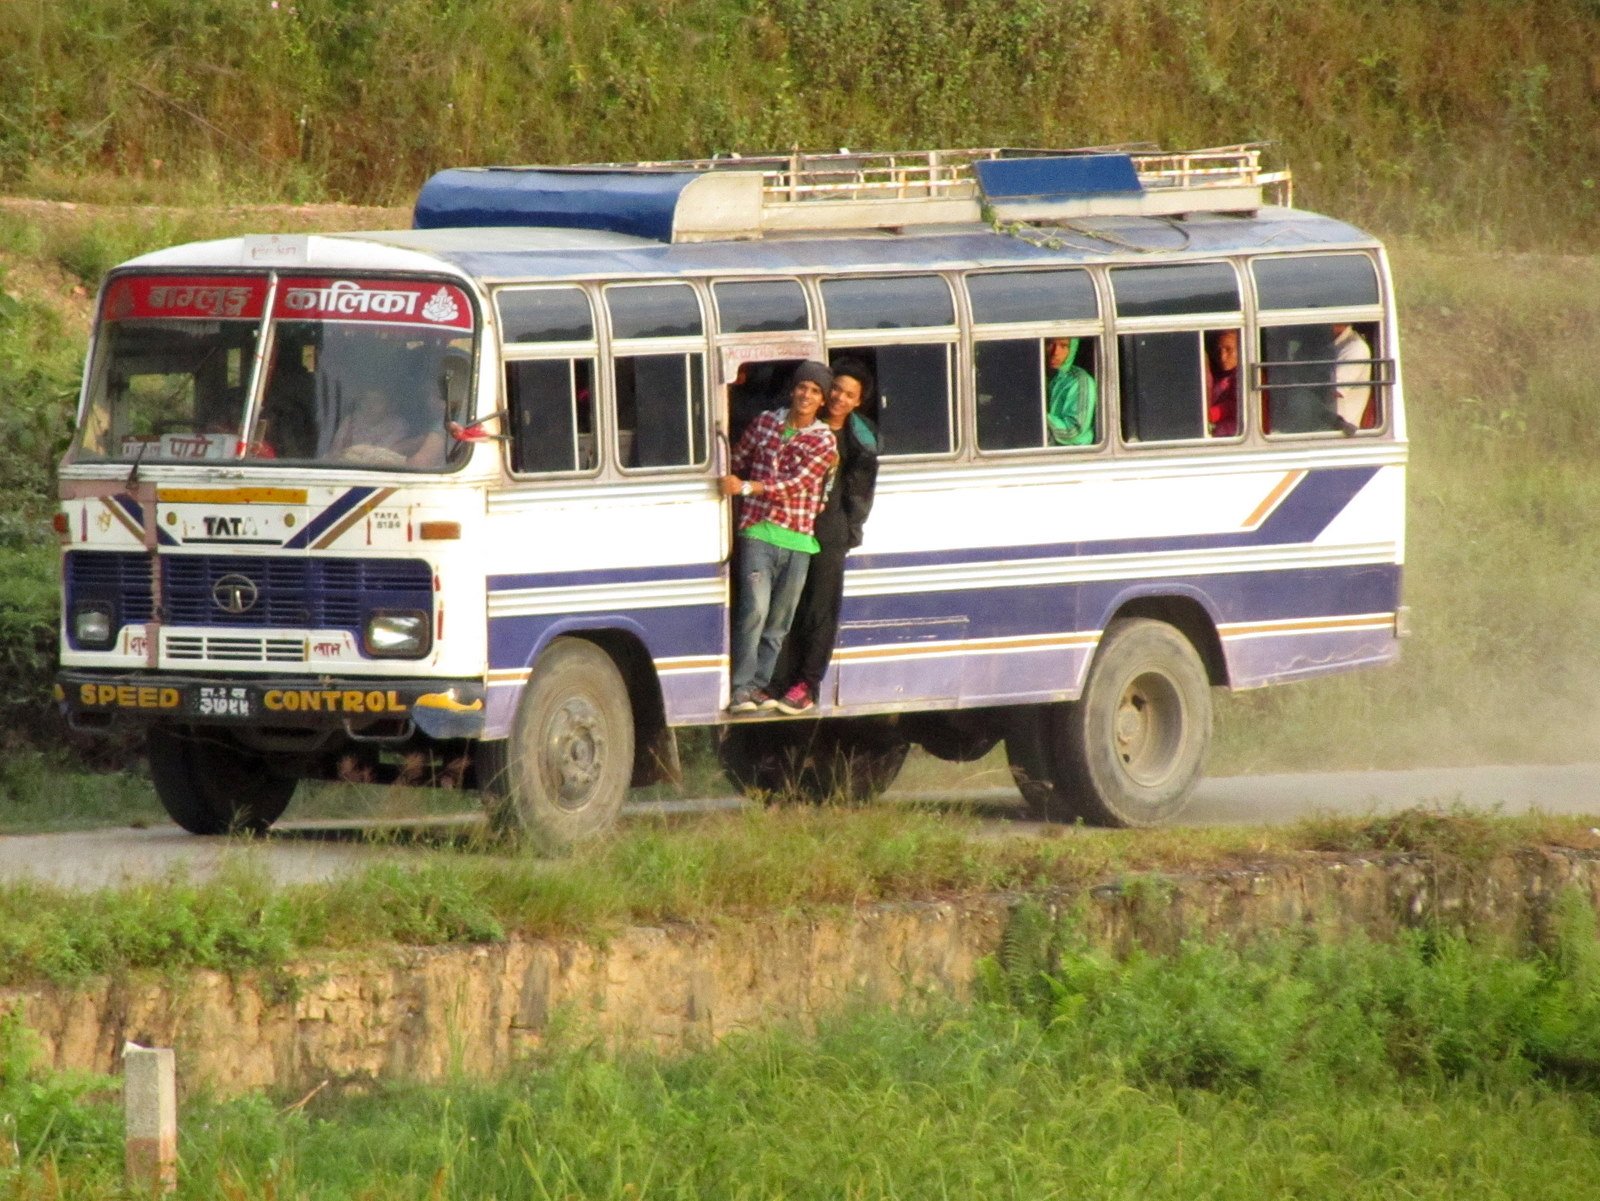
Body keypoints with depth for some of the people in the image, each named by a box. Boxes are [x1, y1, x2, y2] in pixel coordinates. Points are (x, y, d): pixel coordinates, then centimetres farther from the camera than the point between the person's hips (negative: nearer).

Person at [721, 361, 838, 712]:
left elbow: (796, 484, -11)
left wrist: (746, 487, -18)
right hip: (757, 531, -1)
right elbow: (737, 463, 18)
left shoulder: (824, 442, 1)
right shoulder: (764, 424, 7)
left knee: (779, 620, 5)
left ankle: (759, 686, 15)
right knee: (755, 608, -14)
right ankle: (742, 688, -12)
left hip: (798, 538, 1)